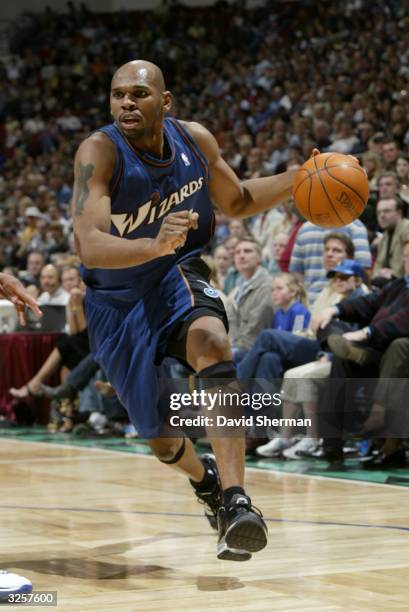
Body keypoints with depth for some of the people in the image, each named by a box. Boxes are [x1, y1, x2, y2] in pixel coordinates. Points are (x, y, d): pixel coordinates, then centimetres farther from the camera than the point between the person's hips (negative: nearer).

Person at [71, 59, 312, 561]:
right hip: (118, 300, -1)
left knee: (212, 344, -35)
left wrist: (296, 179, -6)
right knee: (160, 440, 9)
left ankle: (234, 501, -37)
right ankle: (203, 478, 47)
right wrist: (153, 245, -55)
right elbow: (90, 247, -37)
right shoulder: (99, 152, -24)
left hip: (178, 277, 1)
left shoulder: (195, 140, -10)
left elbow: (237, 203, 10)